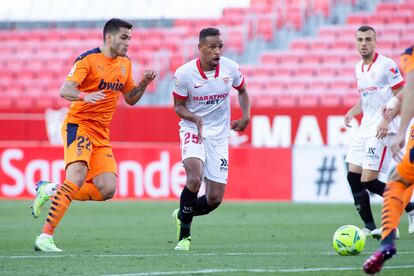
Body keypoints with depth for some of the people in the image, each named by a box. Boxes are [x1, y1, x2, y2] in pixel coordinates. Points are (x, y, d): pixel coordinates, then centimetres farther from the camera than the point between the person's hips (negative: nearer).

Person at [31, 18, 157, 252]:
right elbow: (65, 90, -19)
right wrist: (85, 96, -40)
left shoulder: (125, 64, 12)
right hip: (78, 125, -7)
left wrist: (144, 83, 3)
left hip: (102, 133, 7)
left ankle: (50, 191, 13)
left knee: (107, 190, -7)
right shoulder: (88, 59, -9)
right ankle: (45, 237, -25)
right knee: (77, 178, -27)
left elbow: (130, 98, 22)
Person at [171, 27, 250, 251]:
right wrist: (194, 117, -25)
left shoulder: (230, 68, -8)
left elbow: (242, 91, 12)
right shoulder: (184, 73, -15)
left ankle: (182, 215, 31)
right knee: (195, 177, -30)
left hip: (219, 135, 3)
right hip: (193, 130, -3)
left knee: (215, 199, -1)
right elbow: (178, 106, -3)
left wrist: (246, 117, -5)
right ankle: (184, 235, -13)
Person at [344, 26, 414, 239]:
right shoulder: (359, 68, 14)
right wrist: (352, 112, 7)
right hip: (365, 128, 8)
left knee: (369, 180, -14)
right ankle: (369, 227, 7)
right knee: (353, 177, 1)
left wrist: (386, 119, -21)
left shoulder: (386, 65, -10)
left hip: (381, 130, -8)